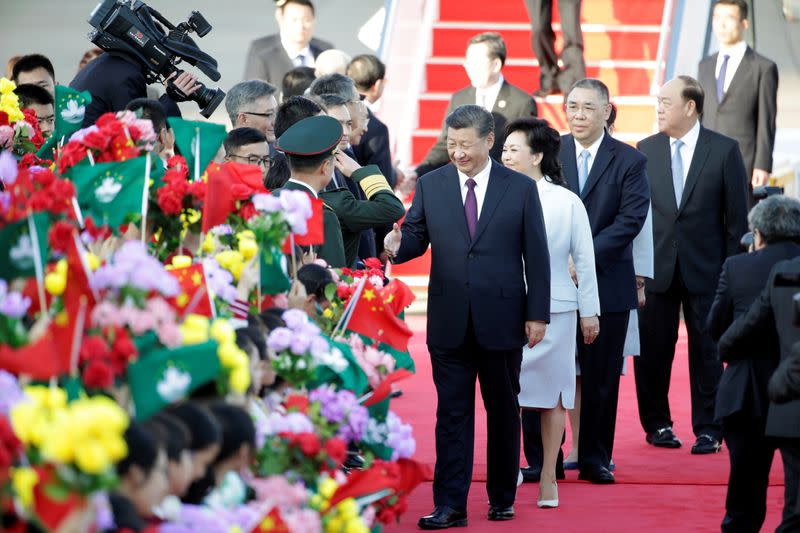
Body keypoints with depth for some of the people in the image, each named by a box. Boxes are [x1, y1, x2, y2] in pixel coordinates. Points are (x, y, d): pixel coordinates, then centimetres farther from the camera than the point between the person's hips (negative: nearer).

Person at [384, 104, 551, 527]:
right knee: (452, 413, 0)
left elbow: (536, 255, 1)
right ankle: (450, 506, 0)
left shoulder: (521, 188, 1)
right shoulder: (430, 186, 5)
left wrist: (537, 314, -3)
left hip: (502, 321, -1)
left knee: (503, 410, 10)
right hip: (449, 321, 1)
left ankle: (502, 499, 21)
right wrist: (398, 246, -19)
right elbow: (417, 236, 5)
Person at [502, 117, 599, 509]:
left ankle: (548, 478, 9)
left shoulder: (567, 202, -2)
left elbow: (584, 259, 2)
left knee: (552, 393, 4)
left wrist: (589, 312, 2)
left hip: (554, 310, -1)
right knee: (506, 391, 1)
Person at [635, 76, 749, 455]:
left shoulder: (724, 150, -2)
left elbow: (737, 216, 0)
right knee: (653, 350, 5)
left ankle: (708, 430, 11)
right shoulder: (646, 150, 5)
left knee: (707, 351, 3)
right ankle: (657, 424, 19)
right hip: (656, 267, 2)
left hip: (706, 269, -2)